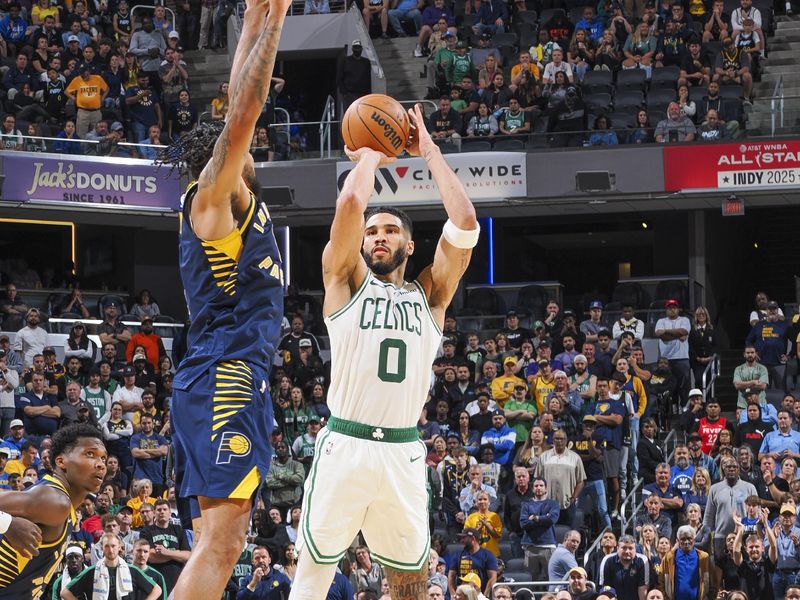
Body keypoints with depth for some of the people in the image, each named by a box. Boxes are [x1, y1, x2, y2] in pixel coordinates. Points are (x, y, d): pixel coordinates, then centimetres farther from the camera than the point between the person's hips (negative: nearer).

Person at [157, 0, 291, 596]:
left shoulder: (229, 204, 20)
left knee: (220, 541, 6)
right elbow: (243, 113, -12)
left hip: (232, 384, 10)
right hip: (226, 380, -10)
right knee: (220, 540, -20)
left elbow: (242, 105, 25)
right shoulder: (213, 195, -3)